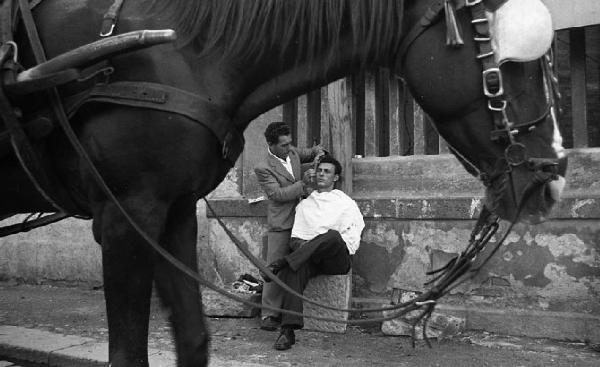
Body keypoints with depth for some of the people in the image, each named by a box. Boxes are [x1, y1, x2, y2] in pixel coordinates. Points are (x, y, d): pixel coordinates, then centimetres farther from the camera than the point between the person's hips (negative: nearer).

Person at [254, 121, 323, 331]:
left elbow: (308, 153, 26)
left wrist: (317, 152, 3)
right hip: (280, 226, -6)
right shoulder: (263, 168, -12)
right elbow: (278, 194, -17)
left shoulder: (292, 152, 8)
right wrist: (303, 183, -21)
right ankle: (269, 314, 2)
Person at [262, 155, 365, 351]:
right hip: (309, 257, 2)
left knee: (332, 235, -37)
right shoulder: (304, 204, 25)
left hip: (336, 260, -2)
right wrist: (302, 245, -7)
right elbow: (295, 238, 18)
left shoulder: (346, 203, 15)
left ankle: (282, 263, -35)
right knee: (295, 268, -35)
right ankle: (288, 331, -44)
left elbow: (352, 241, 3)